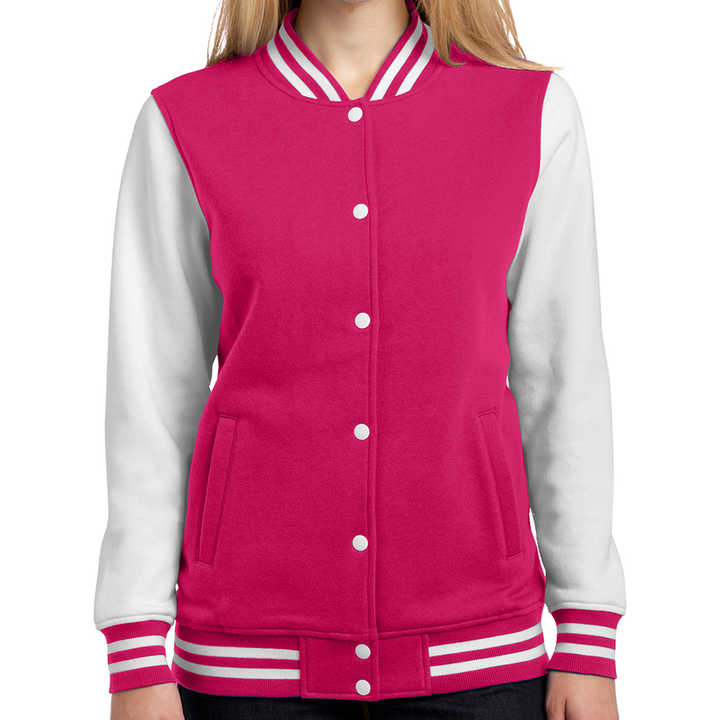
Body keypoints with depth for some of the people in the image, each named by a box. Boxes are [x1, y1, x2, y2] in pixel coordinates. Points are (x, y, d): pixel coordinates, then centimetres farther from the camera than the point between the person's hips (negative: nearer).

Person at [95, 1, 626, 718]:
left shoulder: (536, 112, 0)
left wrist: (589, 642, 0)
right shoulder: (182, 124, -1)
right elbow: (152, 395, 0)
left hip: (471, 642, 1)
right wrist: (135, 660, -2)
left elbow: (563, 379, 2)